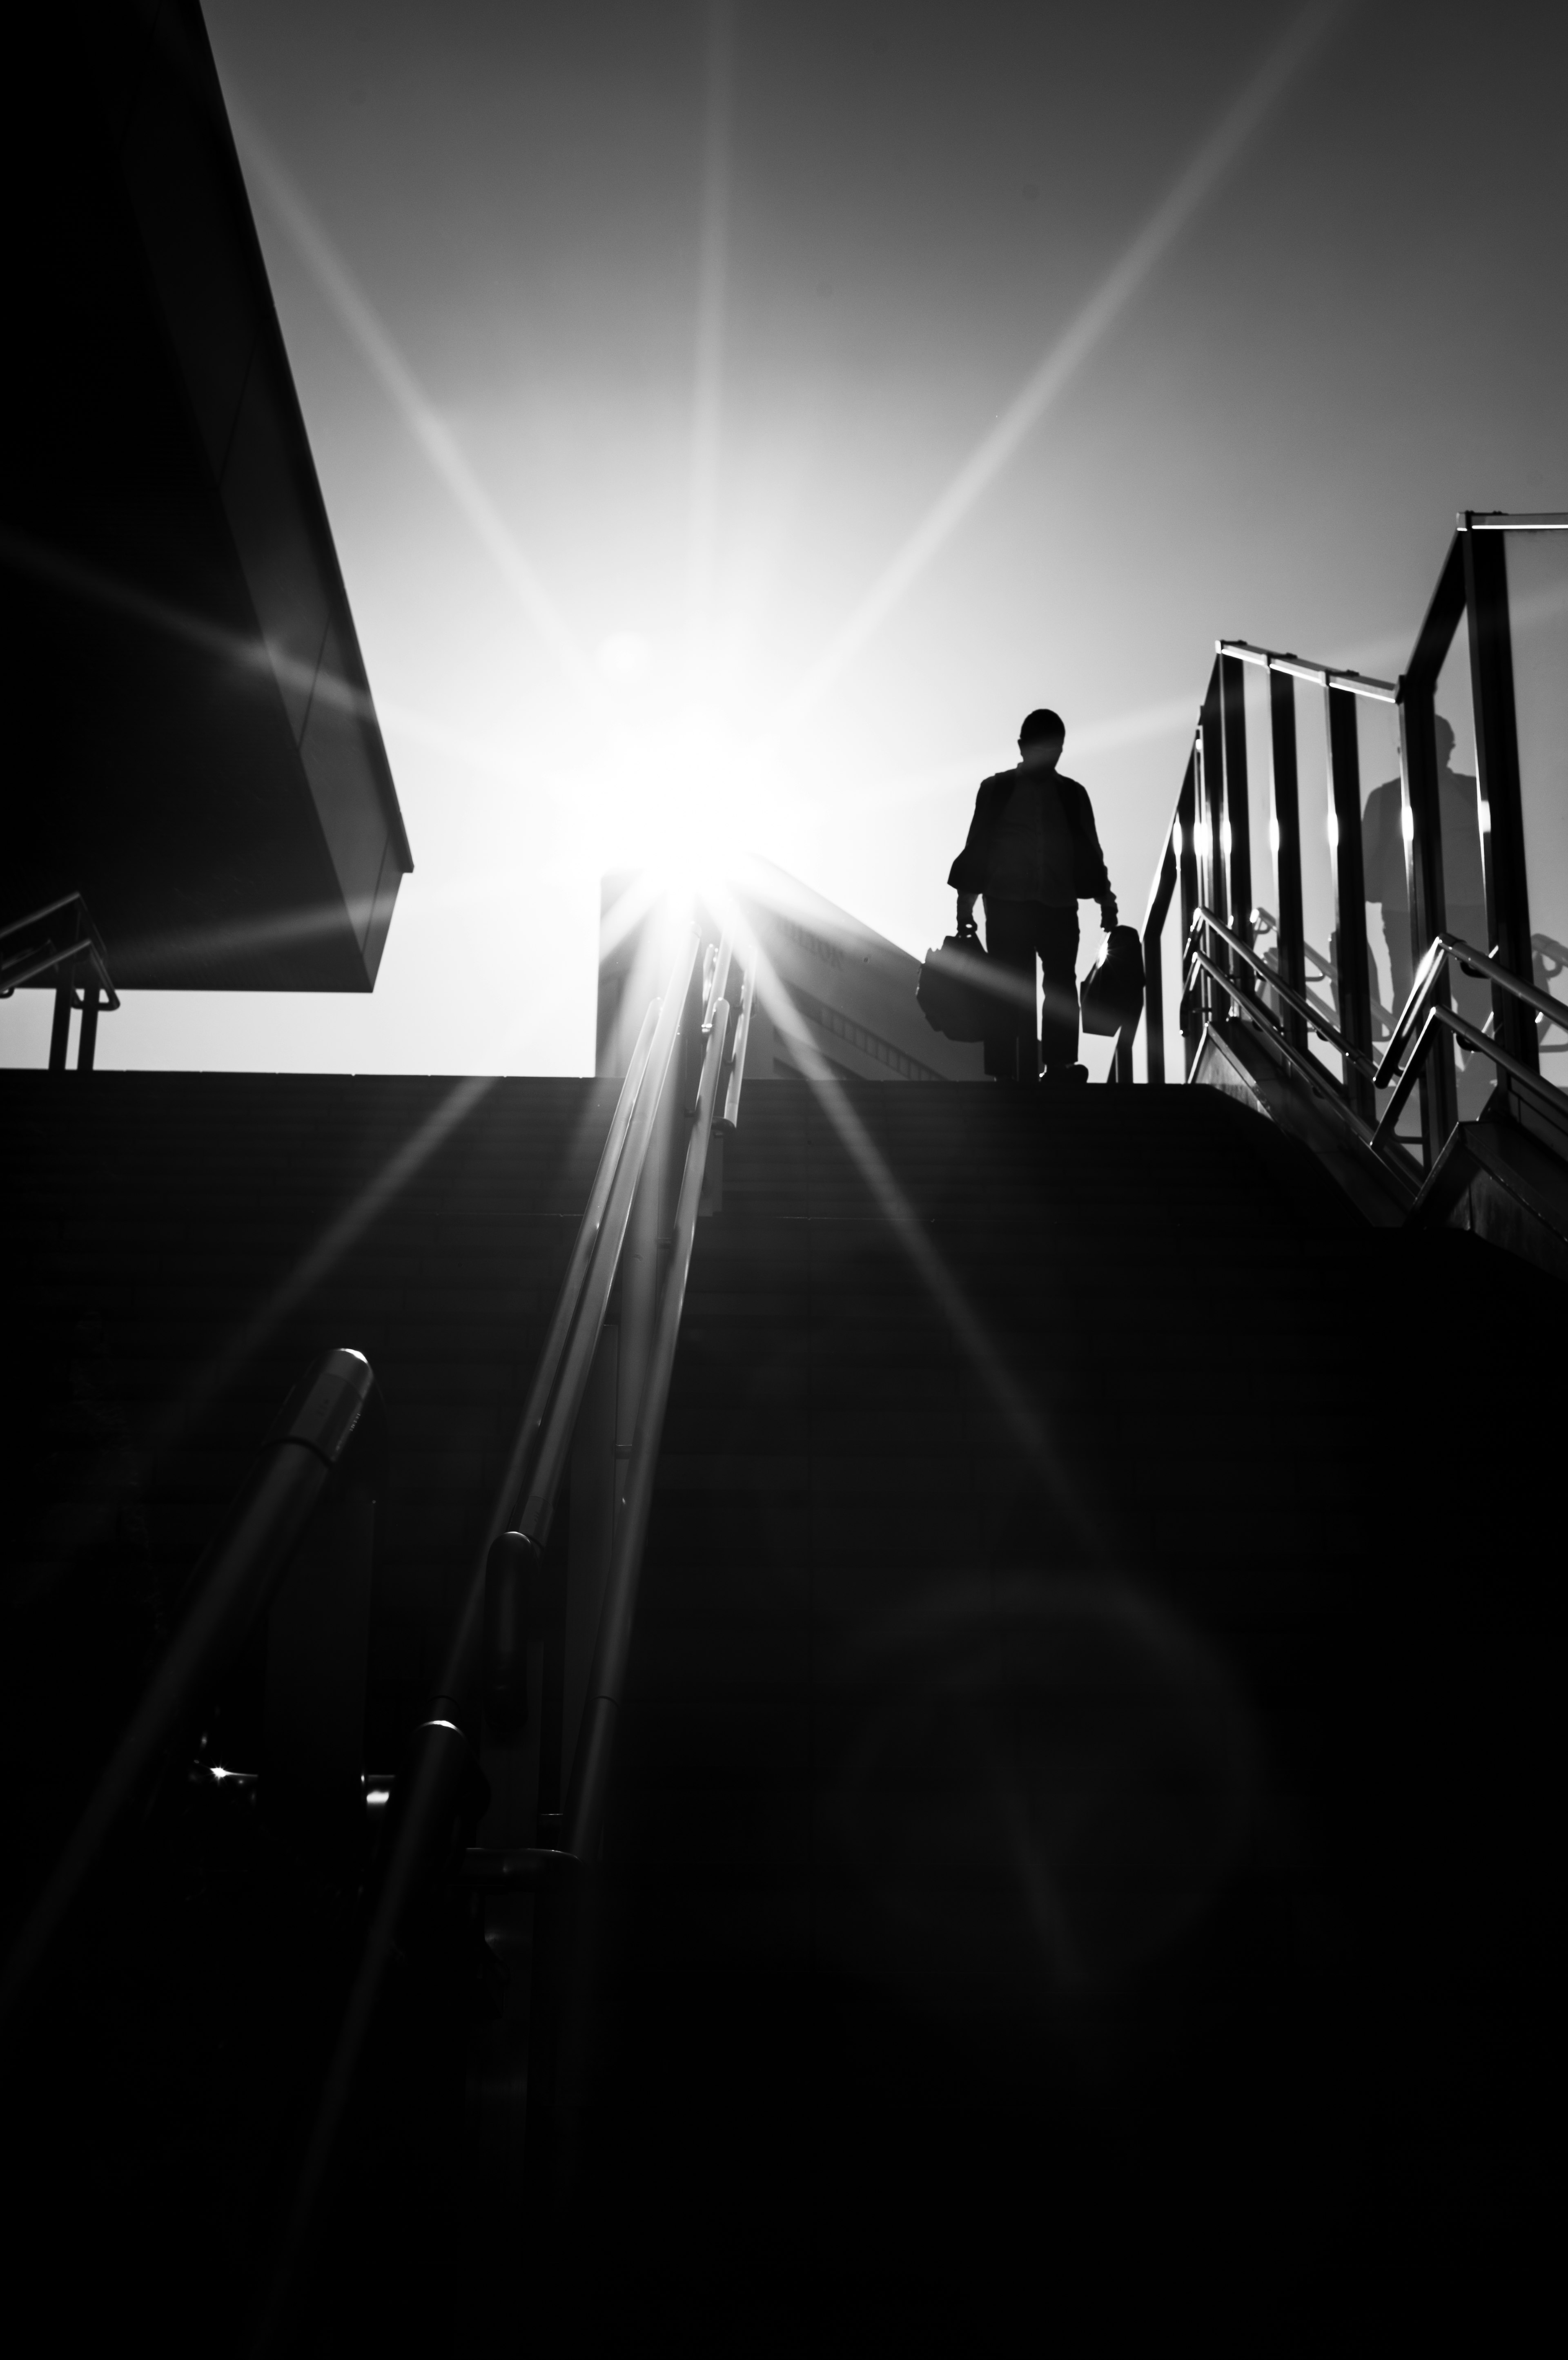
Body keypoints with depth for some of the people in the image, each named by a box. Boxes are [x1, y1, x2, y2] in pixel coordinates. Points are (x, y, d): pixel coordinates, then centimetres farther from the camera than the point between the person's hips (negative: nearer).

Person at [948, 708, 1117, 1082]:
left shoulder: (1072, 794, 11)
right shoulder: (997, 790, 7)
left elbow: (1089, 853, 14)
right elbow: (977, 848, 7)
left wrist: (1106, 901, 8)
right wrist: (965, 906, 2)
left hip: (1059, 906, 2)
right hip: (1007, 905, -2)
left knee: (1061, 984, -8)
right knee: (1010, 989, -5)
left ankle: (1058, 1066, -9)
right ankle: (1008, 1071, -5)